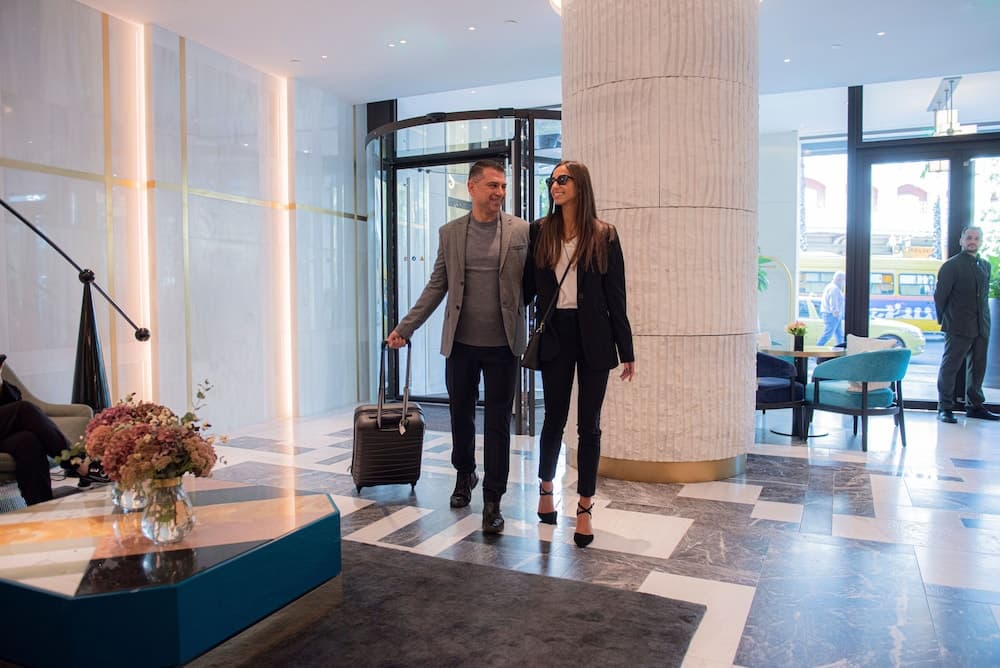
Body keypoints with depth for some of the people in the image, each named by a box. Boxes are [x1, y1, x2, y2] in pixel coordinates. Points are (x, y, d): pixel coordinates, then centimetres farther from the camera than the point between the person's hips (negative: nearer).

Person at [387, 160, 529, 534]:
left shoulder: (521, 231, -1)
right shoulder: (450, 233, 5)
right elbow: (436, 287, 8)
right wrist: (404, 328, 5)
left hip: (503, 344, -2)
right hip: (460, 343, 2)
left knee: (497, 423, 3)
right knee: (460, 414, 16)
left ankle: (492, 500, 14)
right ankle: (464, 475, 41)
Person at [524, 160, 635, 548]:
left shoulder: (604, 236, 1)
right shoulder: (540, 231, 5)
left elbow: (615, 296, 0)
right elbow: (528, 286, 7)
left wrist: (626, 350, 0)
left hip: (593, 337, -1)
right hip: (555, 334, 1)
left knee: (589, 424, 4)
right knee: (555, 418, 10)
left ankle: (585, 508, 17)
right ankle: (546, 487, 35)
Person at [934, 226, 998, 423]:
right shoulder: (951, 265, -4)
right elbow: (940, 294, -4)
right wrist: (944, 320, -1)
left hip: (981, 327, 6)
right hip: (959, 328, -6)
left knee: (978, 367, 11)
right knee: (950, 366, -3)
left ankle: (974, 406, 21)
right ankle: (945, 408, 1)